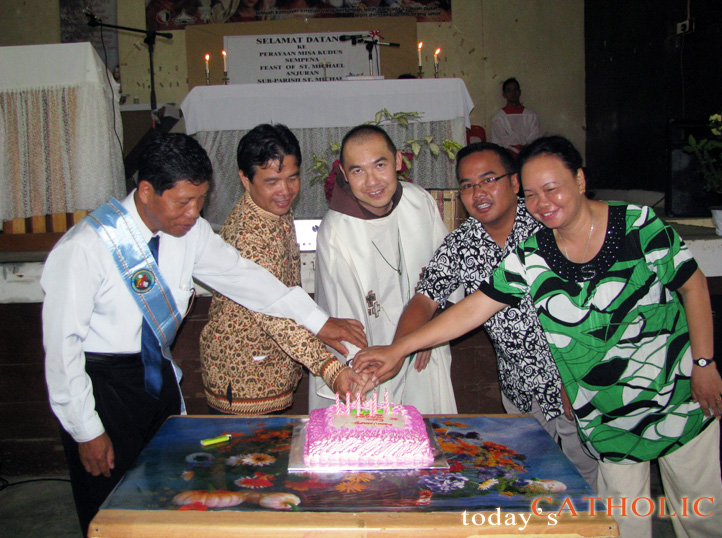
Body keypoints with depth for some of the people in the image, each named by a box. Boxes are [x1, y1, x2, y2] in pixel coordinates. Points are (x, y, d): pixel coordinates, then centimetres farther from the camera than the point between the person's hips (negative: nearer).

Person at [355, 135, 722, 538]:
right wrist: (399, 349, -13)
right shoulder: (530, 259, -9)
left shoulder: (640, 224, -11)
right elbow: (473, 309, -9)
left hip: (679, 398, 0)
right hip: (605, 418, 1)